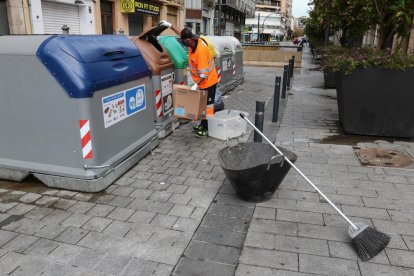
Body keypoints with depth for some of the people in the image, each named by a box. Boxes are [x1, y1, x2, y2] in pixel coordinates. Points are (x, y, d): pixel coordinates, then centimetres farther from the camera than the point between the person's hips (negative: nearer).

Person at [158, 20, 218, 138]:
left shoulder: (200, 50, -30)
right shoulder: (195, 40, -3)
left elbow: (204, 73, -30)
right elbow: (182, 34, 17)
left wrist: (196, 85, -31)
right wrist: (170, 26, 16)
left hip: (208, 82, -10)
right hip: (202, 82, 10)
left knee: (207, 105, 0)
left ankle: (207, 129, 9)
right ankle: (203, 125, 30)